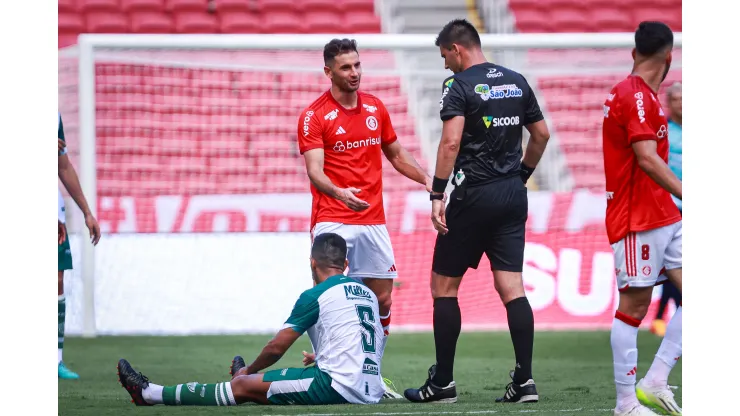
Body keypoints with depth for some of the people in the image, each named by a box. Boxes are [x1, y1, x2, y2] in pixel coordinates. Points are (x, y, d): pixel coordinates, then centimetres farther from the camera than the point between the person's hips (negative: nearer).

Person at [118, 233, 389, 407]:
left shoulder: (315, 296, -5)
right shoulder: (369, 294, 17)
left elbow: (277, 347, 0)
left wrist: (249, 370, 18)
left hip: (339, 387, -7)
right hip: (372, 391, 7)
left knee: (244, 386, -1)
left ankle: (150, 394, 4)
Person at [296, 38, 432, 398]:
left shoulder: (375, 108, 11)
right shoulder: (314, 117, -6)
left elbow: (396, 155, 23)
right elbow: (314, 170, -16)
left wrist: (428, 180, 8)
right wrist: (339, 193, -36)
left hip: (373, 220, 5)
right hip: (333, 223, -5)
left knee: (382, 299, 4)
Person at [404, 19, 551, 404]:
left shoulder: (459, 85, -9)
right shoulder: (517, 82, 10)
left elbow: (451, 141, -20)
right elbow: (542, 134, 15)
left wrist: (437, 194, -18)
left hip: (474, 196, -6)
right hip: (513, 194, 6)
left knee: (444, 286, 5)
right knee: (512, 287, 4)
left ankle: (443, 383, 7)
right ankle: (524, 379, -3)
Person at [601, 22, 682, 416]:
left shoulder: (642, 95, 16)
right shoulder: (636, 96, -15)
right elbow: (647, 159, -25)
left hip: (663, 217, 10)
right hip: (637, 221, -10)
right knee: (633, 306, -5)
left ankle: (654, 382, 2)